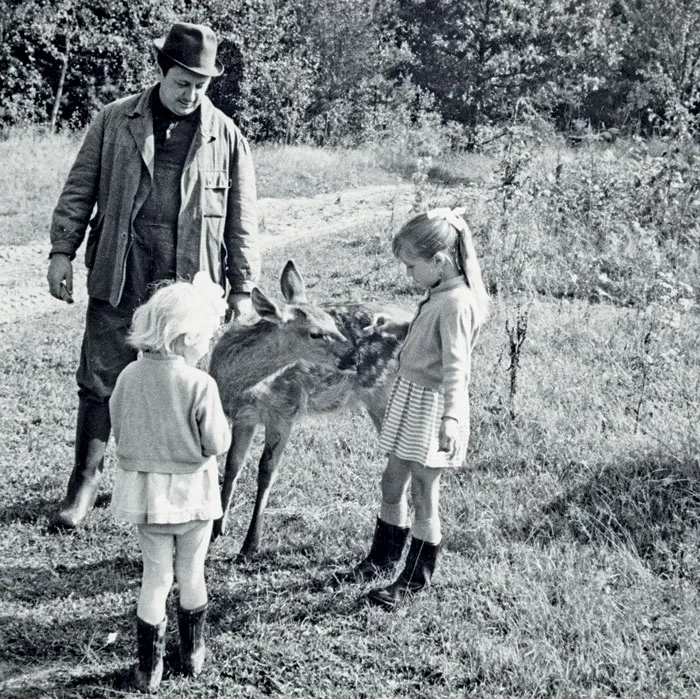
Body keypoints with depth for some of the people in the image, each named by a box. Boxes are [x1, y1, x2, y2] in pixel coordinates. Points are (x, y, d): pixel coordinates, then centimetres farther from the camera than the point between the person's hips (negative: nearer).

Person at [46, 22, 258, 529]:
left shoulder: (225, 136, 4)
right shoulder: (116, 121, 5)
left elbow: (242, 219, 7)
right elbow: (80, 189, 7)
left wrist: (242, 288, 4)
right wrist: (63, 251, -2)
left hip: (189, 284, 0)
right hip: (119, 279, 0)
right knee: (101, 382, 3)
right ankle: (85, 483, 13)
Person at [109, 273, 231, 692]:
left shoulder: (129, 377, -7)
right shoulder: (200, 385, -20)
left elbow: (119, 431, 3)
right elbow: (217, 444, -16)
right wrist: (221, 421, 3)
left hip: (144, 491, 3)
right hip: (191, 491, -3)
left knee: (156, 577, 13)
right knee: (192, 574, 16)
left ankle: (150, 669, 14)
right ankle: (193, 655, 30)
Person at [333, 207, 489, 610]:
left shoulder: (457, 304, -23)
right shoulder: (439, 295, 7)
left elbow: (456, 366, -31)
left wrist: (452, 417, -39)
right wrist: (392, 325, 28)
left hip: (432, 405, -10)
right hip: (411, 394, 10)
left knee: (423, 495, 3)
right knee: (393, 483, 18)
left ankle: (417, 579, 17)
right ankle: (382, 561, 34)